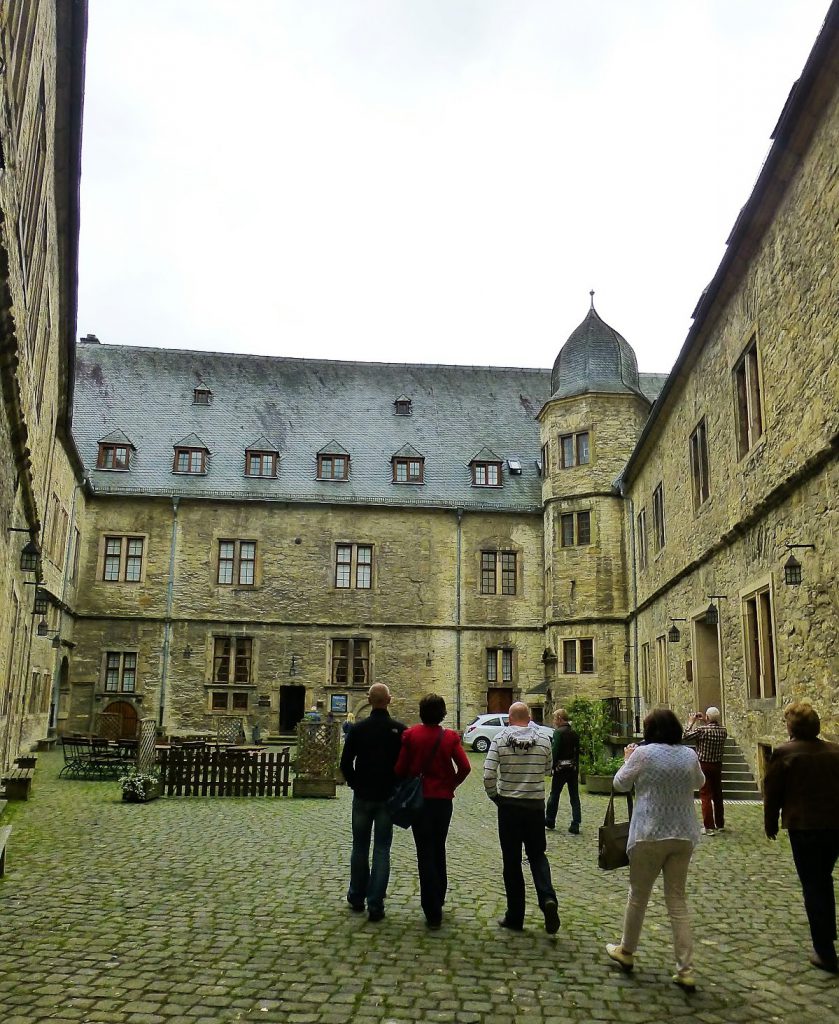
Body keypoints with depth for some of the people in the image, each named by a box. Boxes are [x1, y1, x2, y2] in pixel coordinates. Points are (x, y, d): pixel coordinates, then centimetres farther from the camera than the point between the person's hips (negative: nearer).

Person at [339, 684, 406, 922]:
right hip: (388, 798, 0)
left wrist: (355, 784, 9)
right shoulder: (400, 730, -8)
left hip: (363, 796, 1)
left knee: (360, 848, 15)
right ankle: (375, 906, 3)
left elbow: (345, 763, -5)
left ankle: (357, 897, 28)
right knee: (382, 850, 4)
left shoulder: (358, 729, -7)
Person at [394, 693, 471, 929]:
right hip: (443, 798, 2)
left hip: (418, 798, -2)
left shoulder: (410, 735, -8)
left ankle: (432, 912, -1)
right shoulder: (450, 737, -5)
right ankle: (438, 898, 33)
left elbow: (401, 768, -6)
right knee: (439, 848, 20)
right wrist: (451, 784, 6)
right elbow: (465, 767, -11)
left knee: (425, 852, 2)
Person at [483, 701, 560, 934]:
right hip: (536, 806, 1)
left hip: (509, 806, -1)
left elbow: (488, 775, -14)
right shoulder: (543, 740, -3)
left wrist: (494, 796, 2)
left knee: (511, 861, 9)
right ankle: (548, 899, -8)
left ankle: (515, 917, 15)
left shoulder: (500, 739, -9)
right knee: (537, 855, 16)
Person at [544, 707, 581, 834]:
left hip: (561, 768, -6)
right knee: (574, 796, 6)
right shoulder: (574, 733, 8)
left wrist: (552, 767, -9)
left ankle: (550, 821, 21)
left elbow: (554, 751, -17)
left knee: (554, 795, 9)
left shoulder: (558, 732, -12)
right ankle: (575, 826, 4)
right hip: (573, 767, 6)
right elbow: (577, 751, 13)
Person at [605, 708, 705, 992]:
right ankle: (685, 971, 8)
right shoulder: (689, 755, 1)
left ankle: (626, 952, 31)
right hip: (683, 836, 4)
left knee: (638, 896, 13)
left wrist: (627, 760, 15)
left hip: (649, 836, -4)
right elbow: (699, 782, 21)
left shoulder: (643, 754, -12)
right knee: (677, 901, 10)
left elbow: (620, 784, 0)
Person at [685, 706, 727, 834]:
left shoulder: (702, 730, -19)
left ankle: (709, 827, -4)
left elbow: (687, 734, -5)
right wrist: (705, 722, 18)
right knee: (718, 795, 15)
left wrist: (691, 721, 9)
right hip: (717, 766, 5)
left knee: (706, 796, -2)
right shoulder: (723, 730, -4)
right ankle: (720, 824, 26)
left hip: (704, 766, -5)